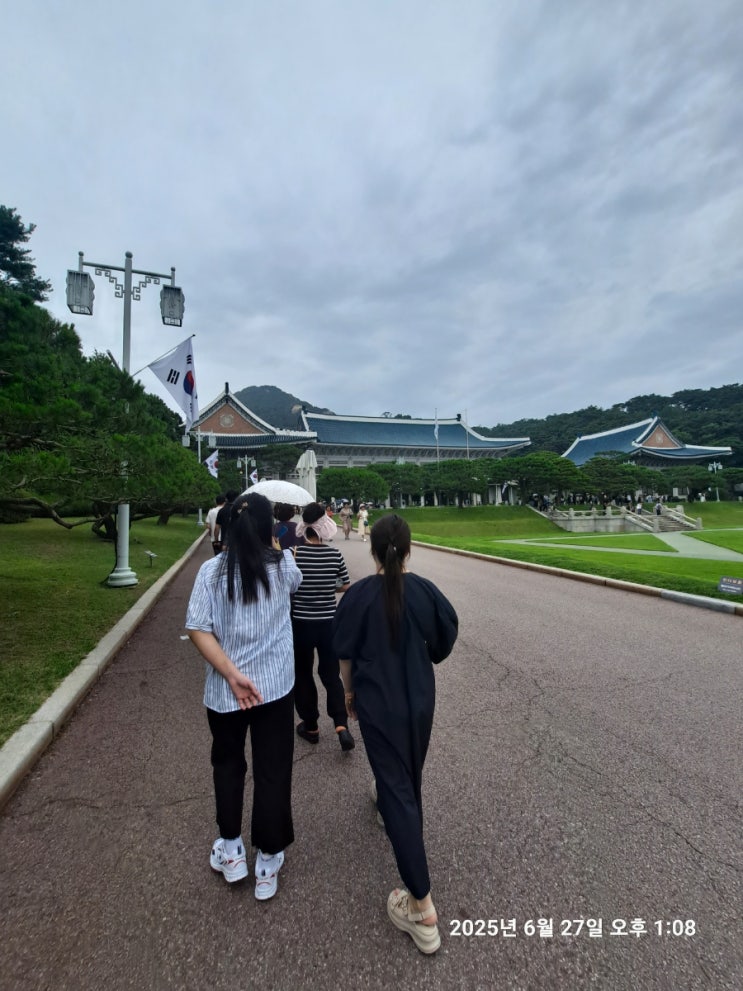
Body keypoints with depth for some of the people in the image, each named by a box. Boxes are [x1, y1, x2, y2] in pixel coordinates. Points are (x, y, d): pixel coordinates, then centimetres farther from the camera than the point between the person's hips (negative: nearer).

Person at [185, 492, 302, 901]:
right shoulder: (283, 565, -9)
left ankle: (231, 851, 37)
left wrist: (232, 676, -17)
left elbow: (198, 631, -16)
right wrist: (272, 546, 27)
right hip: (275, 686, 0)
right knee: (272, 772, 15)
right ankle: (267, 861, 30)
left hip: (223, 691, 1)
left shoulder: (212, 570, -11)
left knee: (227, 763, 25)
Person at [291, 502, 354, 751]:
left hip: (300, 623, -1)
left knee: (302, 675, 17)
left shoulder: (294, 554, -14)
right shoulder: (335, 554, -8)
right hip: (329, 623, 2)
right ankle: (341, 725, 2)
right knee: (331, 673, 15)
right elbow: (346, 586, 3)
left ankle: (310, 726, 29)